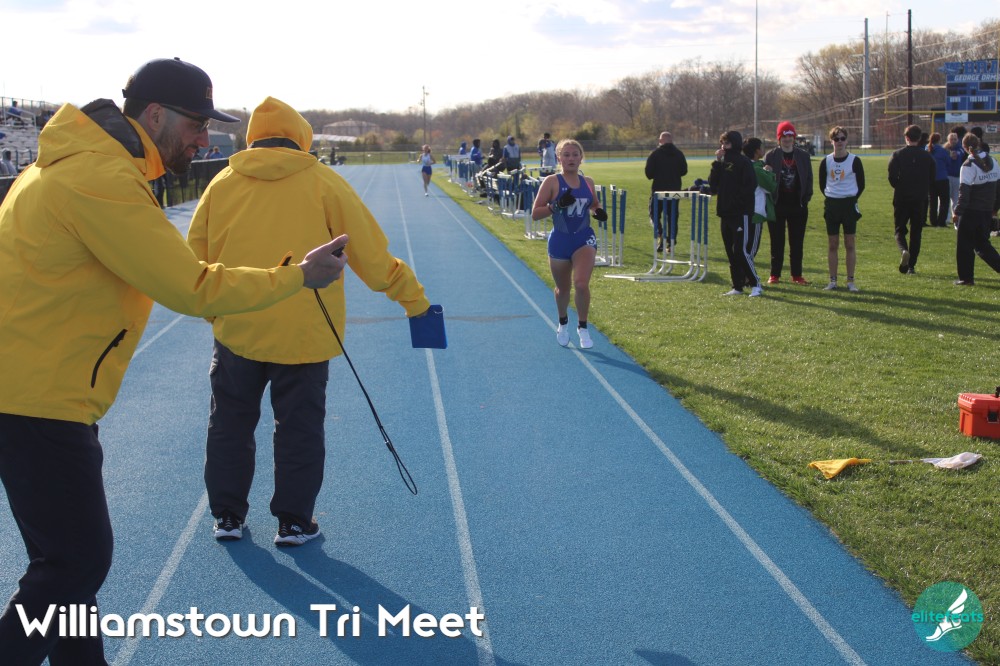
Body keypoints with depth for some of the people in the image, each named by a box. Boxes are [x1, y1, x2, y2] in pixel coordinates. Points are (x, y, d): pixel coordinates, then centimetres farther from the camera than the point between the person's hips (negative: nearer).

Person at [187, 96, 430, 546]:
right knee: (299, 430, 10)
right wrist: (410, 295, 9)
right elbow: (369, 251, -3)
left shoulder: (222, 183, 2)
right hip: (304, 332, -2)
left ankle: (227, 516, 27)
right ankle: (293, 522, 18)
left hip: (235, 330, 2)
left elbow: (196, 256, 9)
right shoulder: (322, 182, -4)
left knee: (229, 424, 17)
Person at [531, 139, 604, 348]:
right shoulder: (551, 182, -7)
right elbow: (535, 214, -9)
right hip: (560, 240, -1)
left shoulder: (588, 182, 4)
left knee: (581, 283, -18)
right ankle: (563, 323, 42)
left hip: (584, 239, 1)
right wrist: (557, 205, -24)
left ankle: (583, 327, 1)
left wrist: (599, 211, 0)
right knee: (563, 288, 14)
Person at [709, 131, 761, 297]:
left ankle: (756, 285, -6)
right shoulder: (722, 163, 15)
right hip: (725, 213, 8)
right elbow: (713, 184, 5)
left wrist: (736, 200, -17)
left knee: (741, 251, -13)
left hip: (741, 214, -8)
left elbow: (750, 186, -14)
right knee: (731, 253, 9)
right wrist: (717, 163, -2)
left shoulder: (744, 162, -6)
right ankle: (738, 286, 15)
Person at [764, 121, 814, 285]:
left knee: (797, 242, 5)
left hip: (798, 205, 2)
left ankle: (797, 275, 12)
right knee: (777, 242, 3)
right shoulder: (771, 156, 1)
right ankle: (774, 275, 10)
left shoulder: (803, 156, 6)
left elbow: (808, 178, 9)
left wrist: (806, 198, 0)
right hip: (777, 205, -1)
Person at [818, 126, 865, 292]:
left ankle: (851, 281, 5)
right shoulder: (826, 162, 3)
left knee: (850, 244, 0)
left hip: (849, 204, -2)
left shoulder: (854, 160, -3)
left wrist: (853, 199, 1)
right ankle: (833, 281, 10)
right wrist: (830, 198, 8)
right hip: (831, 204, 2)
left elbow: (861, 184, 4)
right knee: (832, 244, 4)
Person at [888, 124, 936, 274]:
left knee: (900, 230, 9)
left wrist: (899, 188, 9)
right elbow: (933, 179, 3)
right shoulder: (927, 156, 2)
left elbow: (892, 177, -10)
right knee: (916, 232, 9)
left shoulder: (897, 155, -5)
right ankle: (911, 266, 7)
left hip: (901, 199, -1)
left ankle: (903, 250, -22)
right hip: (920, 200, 2)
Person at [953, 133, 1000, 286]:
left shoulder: (969, 166, -13)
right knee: (982, 244, 18)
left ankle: (966, 278, 6)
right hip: (987, 211, 6)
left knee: (964, 245, 4)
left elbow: (964, 191, -17)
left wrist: (958, 210, -14)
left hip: (971, 211, -6)